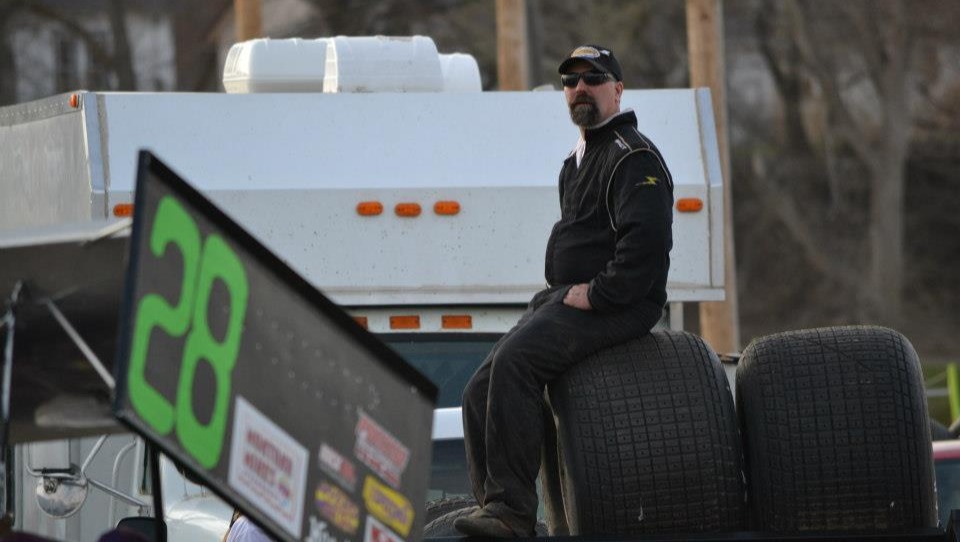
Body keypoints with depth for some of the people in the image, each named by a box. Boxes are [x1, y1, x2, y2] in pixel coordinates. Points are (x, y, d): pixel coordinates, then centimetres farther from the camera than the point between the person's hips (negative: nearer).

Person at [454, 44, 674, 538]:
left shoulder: (634, 156, -6)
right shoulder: (576, 162, 25)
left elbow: (646, 237, -20)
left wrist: (598, 293, -20)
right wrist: (558, 292, 15)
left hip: (620, 305, -10)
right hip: (563, 297, 10)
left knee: (516, 359, -30)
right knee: (480, 392, -5)